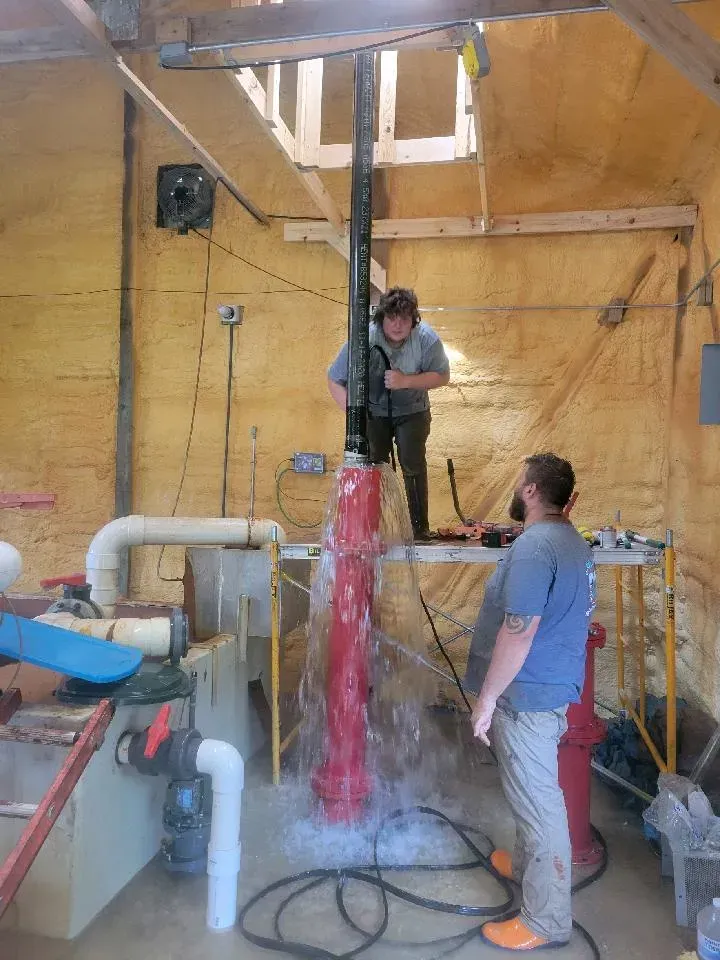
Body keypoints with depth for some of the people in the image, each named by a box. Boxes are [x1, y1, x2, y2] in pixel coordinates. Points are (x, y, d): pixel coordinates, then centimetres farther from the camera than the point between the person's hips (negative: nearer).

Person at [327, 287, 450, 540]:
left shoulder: (427, 339, -23)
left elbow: (442, 376, -12)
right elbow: (335, 380, -18)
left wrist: (405, 381, -28)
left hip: (412, 410, 0)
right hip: (373, 411, 0)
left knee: (413, 463, -10)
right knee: (375, 464, -5)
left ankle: (420, 526, 1)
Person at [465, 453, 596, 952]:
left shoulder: (533, 547, -24)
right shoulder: (573, 541, 8)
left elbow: (518, 632, -26)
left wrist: (486, 698, -19)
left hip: (528, 695, -10)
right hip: (554, 685, 10)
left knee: (538, 801, 2)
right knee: (533, 792, 25)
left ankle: (547, 921, 15)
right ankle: (526, 864, 45)